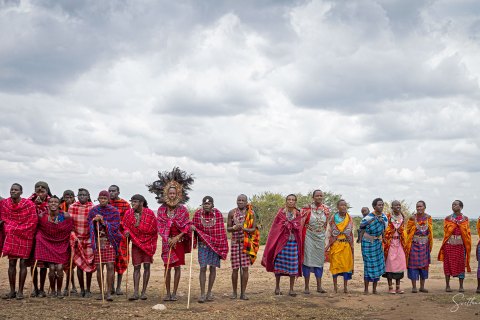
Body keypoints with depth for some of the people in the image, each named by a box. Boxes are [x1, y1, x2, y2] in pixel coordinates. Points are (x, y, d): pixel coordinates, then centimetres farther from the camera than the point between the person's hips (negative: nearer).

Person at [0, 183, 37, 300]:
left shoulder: (29, 204, -8)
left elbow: (33, 221, -7)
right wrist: (10, 230, -3)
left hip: (25, 237, -3)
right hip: (11, 237, 3)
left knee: (23, 263, -2)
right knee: (11, 263, 3)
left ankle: (20, 291, 3)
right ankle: (12, 291, 9)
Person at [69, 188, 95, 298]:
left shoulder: (92, 208, -3)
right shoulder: (72, 207, 4)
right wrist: (73, 236, -3)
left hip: (89, 239, -1)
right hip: (77, 239, 1)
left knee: (89, 264, 1)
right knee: (79, 264, 2)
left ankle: (88, 290, 11)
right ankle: (82, 289, 12)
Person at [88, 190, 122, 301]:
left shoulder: (114, 211, 3)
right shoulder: (93, 211, 9)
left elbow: (115, 227, -4)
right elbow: (90, 226, 7)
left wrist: (103, 221, -16)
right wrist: (94, 221, -14)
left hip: (110, 241, -2)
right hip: (98, 241, 2)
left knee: (110, 267, -10)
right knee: (99, 267, 2)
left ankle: (109, 292, -7)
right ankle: (101, 292, 11)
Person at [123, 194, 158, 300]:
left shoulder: (149, 213, -11)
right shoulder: (129, 213, -3)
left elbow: (153, 228, -5)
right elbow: (126, 226, 8)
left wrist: (139, 226, -9)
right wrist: (127, 232, -12)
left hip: (148, 243, -2)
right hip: (136, 243, 2)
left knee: (146, 266, -1)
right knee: (136, 267, -1)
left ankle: (144, 291, 7)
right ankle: (135, 292, -3)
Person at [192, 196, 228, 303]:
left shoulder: (218, 214, -4)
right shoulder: (197, 214, -4)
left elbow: (221, 231, 2)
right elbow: (195, 228, 7)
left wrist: (222, 245, 1)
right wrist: (192, 228, -18)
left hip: (215, 244, 1)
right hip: (203, 244, -1)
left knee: (213, 267, 4)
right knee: (203, 268, -7)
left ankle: (209, 292, 16)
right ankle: (202, 294, -4)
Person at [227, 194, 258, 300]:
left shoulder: (251, 213, 2)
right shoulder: (232, 213, 3)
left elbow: (254, 229, -1)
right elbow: (228, 228, 4)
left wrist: (244, 229, -18)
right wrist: (234, 228, -18)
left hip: (246, 242, 0)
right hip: (235, 242, 0)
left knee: (245, 268, -1)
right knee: (235, 268, 0)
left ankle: (243, 293, 6)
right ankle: (234, 292, 13)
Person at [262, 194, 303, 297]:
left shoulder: (298, 214, 9)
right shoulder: (281, 212, 6)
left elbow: (299, 228, 5)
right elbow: (276, 227, 3)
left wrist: (289, 225, -4)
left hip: (293, 242, 1)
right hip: (281, 241, -1)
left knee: (293, 266, -1)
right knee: (279, 264, 0)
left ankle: (291, 289, 5)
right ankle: (277, 287, 13)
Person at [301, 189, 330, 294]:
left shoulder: (326, 209, 4)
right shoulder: (307, 209, -7)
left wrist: (324, 235, 14)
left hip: (320, 237, 4)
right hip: (309, 237, -4)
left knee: (319, 261, 6)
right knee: (307, 259, -3)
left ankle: (319, 286, 12)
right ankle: (307, 287, 3)